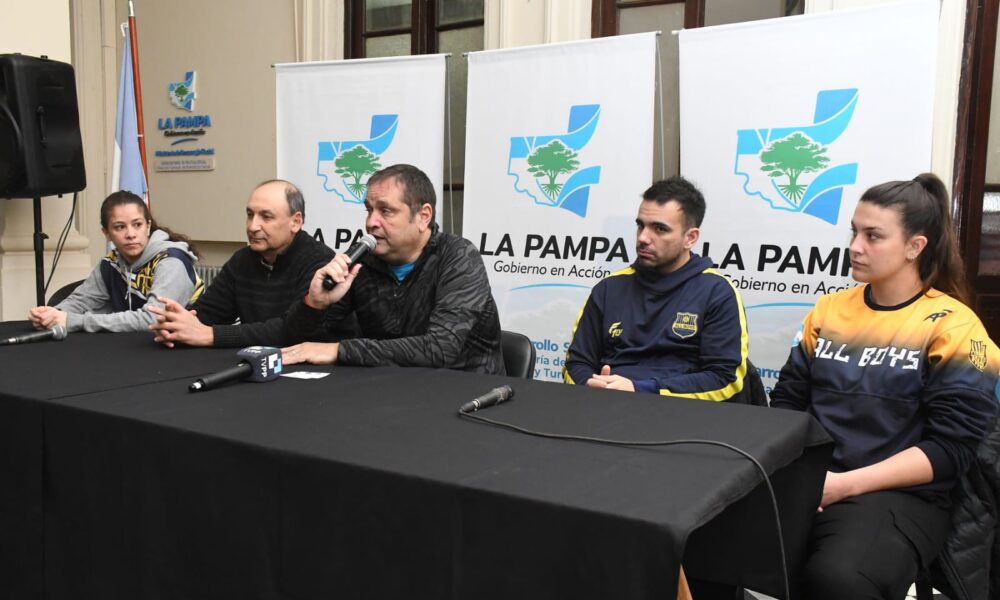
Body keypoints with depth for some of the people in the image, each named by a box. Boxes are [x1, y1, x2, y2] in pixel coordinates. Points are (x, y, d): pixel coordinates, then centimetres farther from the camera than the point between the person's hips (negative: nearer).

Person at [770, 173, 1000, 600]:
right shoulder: (829, 310, 13)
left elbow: (950, 448, -8)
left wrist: (847, 484, -16)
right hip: (805, 484, 4)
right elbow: (787, 402, 14)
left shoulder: (952, 326, -1)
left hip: (899, 496, -4)